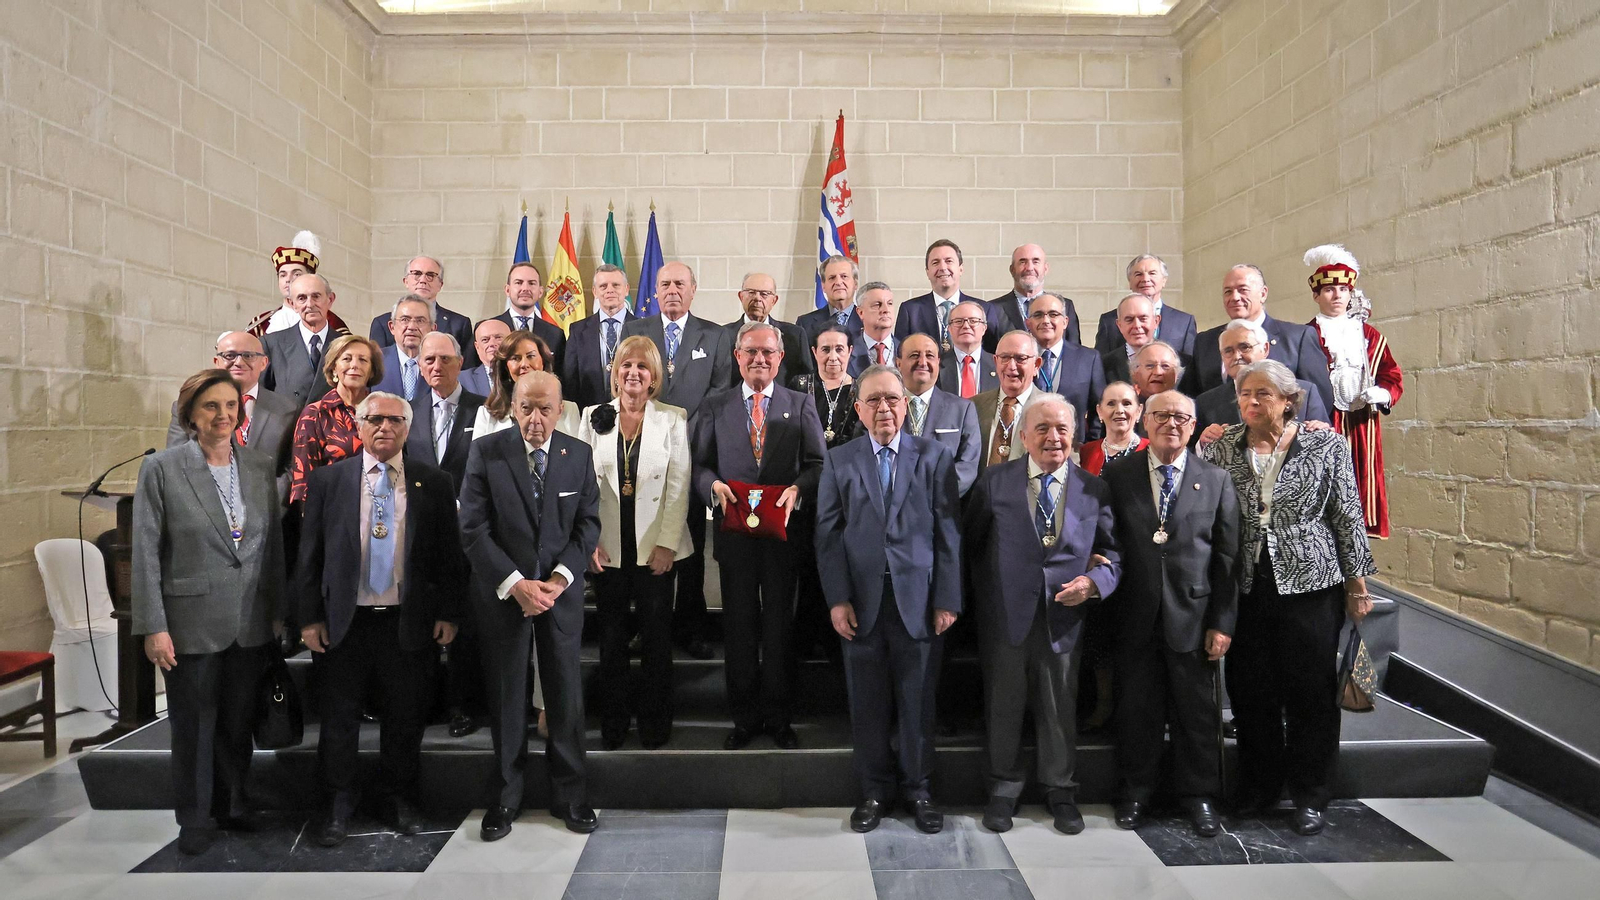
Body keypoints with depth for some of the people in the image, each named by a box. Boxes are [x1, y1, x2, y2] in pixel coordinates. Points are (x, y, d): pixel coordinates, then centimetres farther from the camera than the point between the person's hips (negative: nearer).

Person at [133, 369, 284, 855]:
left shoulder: (261, 466, 3)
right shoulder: (161, 469, -7)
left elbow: (274, 545, 7)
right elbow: (145, 553, -7)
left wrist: (279, 612, 6)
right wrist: (153, 626, -10)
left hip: (252, 624, 3)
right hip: (192, 623, -3)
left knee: (239, 720, 14)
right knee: (194, 725, 10)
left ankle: (233, 804, 33)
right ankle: (195, 818, 27)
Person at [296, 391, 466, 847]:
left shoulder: (434, 483, 3)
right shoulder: (328, 480, 3)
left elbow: (448, 554, 3)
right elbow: (309, 554, 4)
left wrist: (448, 613, -1)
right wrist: (309, 616, -1)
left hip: (409, 622, 0)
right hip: (343, 621, 0)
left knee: (406, 717, 11)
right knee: (339, 719, 9)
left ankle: (400, 797, 30)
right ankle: (337, 806, 27)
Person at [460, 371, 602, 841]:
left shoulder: (579, 454, 2)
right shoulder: (485, 451, -5)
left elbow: (588, 524, 2)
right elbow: (474, 529, -8)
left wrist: (558, 580, -11)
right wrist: (515, 584, -15)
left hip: (562, 591, 2)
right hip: (502, 592, -1)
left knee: (566, 693, 6)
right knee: (506, 696, 8)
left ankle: (570, 794, 21)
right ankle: (506, 797, 23)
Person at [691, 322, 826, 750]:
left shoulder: (801, 404, 7)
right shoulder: (714, 406, 7)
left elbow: (817, 464, 1)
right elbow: (696, 463, 5)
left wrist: (797, 488, -18)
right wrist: (714, 485, -15)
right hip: (735, 529, 1)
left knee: (780, 626, 8)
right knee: (739, 626, 8)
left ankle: (779, 717, 21)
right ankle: (744, 718, 21)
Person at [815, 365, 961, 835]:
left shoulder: (934, 457, 3)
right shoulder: (839, 461, 6)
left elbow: (949, 532, 0)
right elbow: (828, 534, 3)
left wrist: (947, 599, -5)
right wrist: (837, 599, -6)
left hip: (918, 597, -1)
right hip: (862, 599, 1)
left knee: (918, 698, 7)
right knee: (867, 700, 8)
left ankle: (917, 788, 25)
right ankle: (874, 790, 24)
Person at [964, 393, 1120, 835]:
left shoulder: (1094, 490, 3)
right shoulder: (994, 482, -1)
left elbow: (1112, 553, 7)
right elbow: (972, 544, 5)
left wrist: (1094, 580, -12)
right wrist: (985, 592, -1)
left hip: (1063, 615, 1)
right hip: (1005, 614, -1)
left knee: (1060, 708, 12)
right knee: (1004, 706, 10)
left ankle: (1060, 791, 31)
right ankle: (1004, 788, 28)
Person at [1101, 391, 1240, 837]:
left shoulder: (1216, 480, 3)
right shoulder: (1117, 475, 2)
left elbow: (1227, 557, 2)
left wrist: (1222, 622, -2)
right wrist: (1107, 612, -7)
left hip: (1193, 614, 0)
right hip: (1135, 614, 0)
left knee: (1197, 710, 9)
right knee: (1136, 708, 10)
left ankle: (1198, 795, 26)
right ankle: (1135, 793, 26)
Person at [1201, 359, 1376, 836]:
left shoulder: (1326, 445, 0)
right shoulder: (1221, 447, 4)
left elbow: (1348, 516, 2)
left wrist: (1356, 582, 2)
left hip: (1310, 582, -2)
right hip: (1245, 586, 2)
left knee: (1310, 689, 5)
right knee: (1249, 689, 10)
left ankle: (1310, 795, 22)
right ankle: (1259, 784, 28)